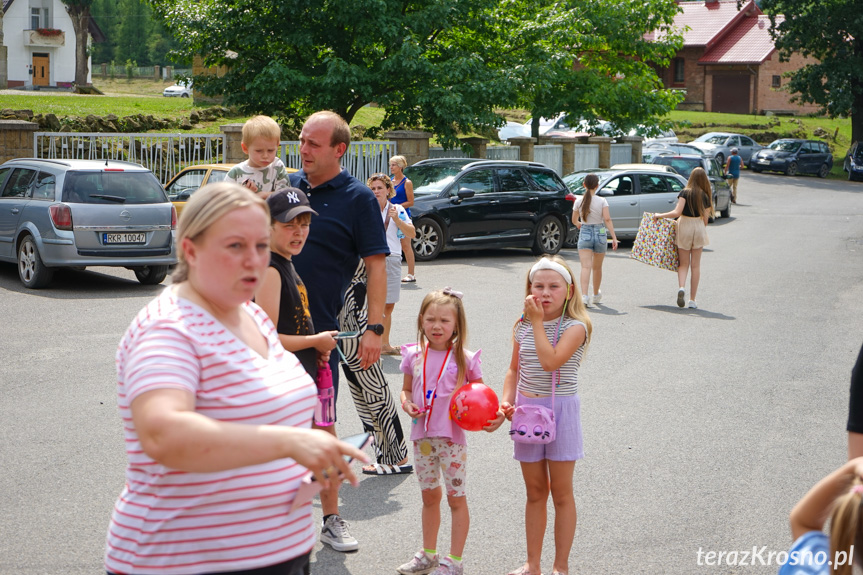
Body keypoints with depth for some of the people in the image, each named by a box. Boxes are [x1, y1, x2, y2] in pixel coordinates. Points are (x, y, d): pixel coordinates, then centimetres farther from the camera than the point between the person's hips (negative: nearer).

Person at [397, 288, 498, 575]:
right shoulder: (414, 355, 1)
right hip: (422, 437, 4)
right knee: (429, 496, 18)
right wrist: (406, 402, -9)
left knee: (456, 498, 5)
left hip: (452, 438, -4)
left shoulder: (464, 359, -8)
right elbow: (406, 389, 13)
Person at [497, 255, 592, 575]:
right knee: (535, 492, 14)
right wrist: (507, 400, -1)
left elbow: (551, 361, -27)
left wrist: (538, 321, -21)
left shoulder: (575, 326, -12)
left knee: (561, 492, 4)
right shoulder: (523, 327, 4)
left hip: (560, 408, -5)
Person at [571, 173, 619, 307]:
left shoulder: (579, 201, 0)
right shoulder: (602, 201, -5)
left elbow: (574, 220, 9)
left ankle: (584, 296, -30)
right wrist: (614, 237, -14)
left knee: (586, 266, -11)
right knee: (597, 267, 17)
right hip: (600, 233, 1)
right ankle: (596, 295, 34)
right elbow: (607, 219, -14)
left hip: (584, 234, -1)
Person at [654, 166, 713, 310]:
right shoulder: (705, 197, 1)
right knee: (696, 265, 8)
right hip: (699, 228, 2)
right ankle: (692, 300, 7)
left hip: (684, 227, -2)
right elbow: (705, 219, 3)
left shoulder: (685, 193, -7)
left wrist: (660, 215, -5)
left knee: (684, 263, 10)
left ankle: (682, 287, -19)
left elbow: (677, 212, -17)